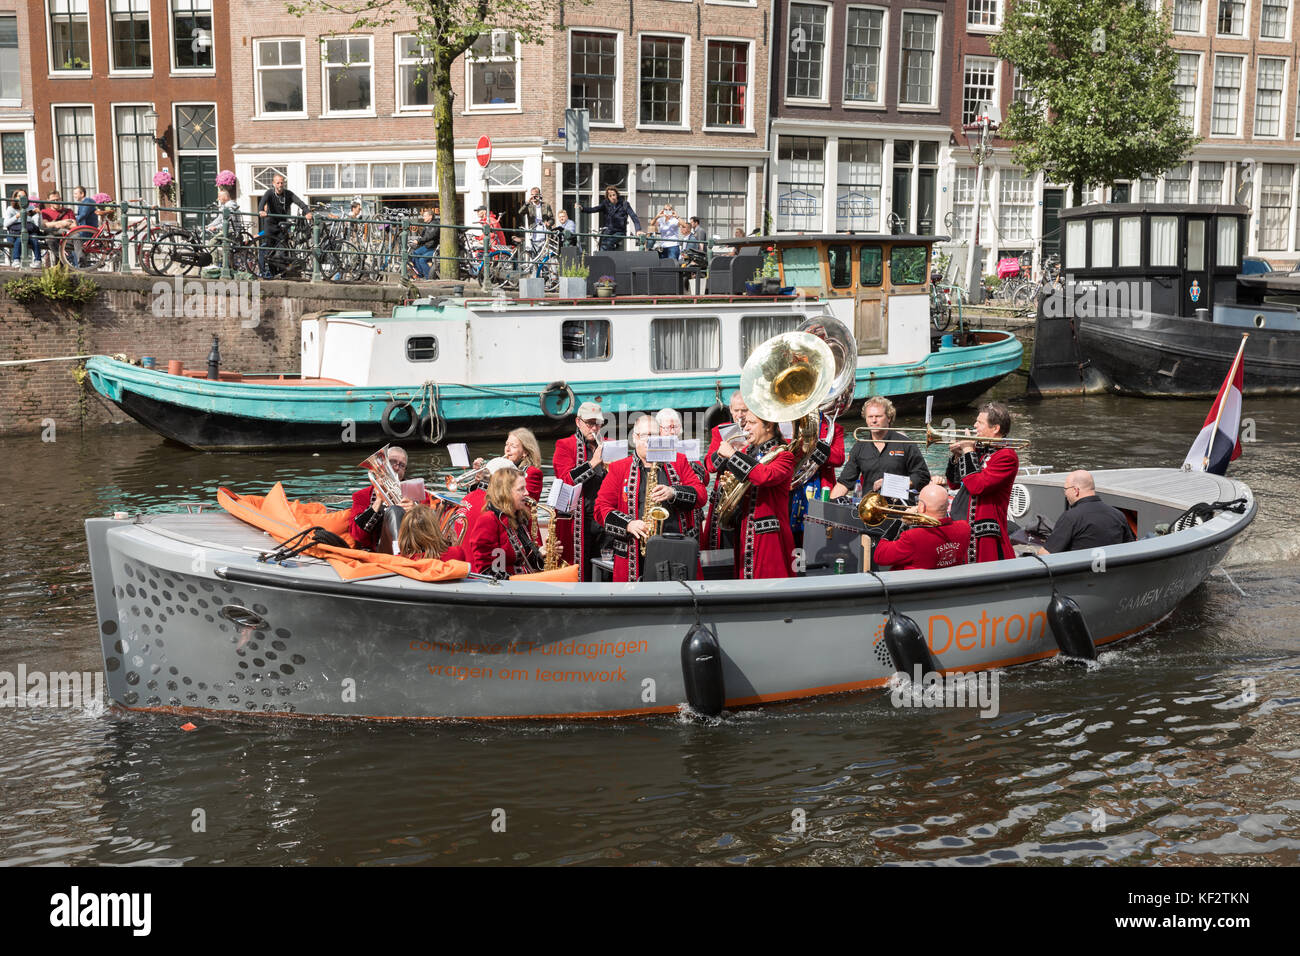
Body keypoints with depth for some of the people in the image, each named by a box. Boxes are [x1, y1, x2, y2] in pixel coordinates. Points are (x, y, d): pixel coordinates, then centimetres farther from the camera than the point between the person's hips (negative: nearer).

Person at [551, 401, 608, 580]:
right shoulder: (565, 446, 4)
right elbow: (566, 480, -11)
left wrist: (608, 467, -3)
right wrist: (593, 463, -17)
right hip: (578, 523, -4)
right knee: (579, 575, -5)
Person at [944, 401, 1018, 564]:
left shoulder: (1006, 456, -11)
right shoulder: (979, 449, 14)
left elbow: (976, 486, -23)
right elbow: (953, 484, 17)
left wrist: (968, 452, -14)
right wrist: (957, 456, 2)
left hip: (984, 532, -8)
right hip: (959, 528, 8)